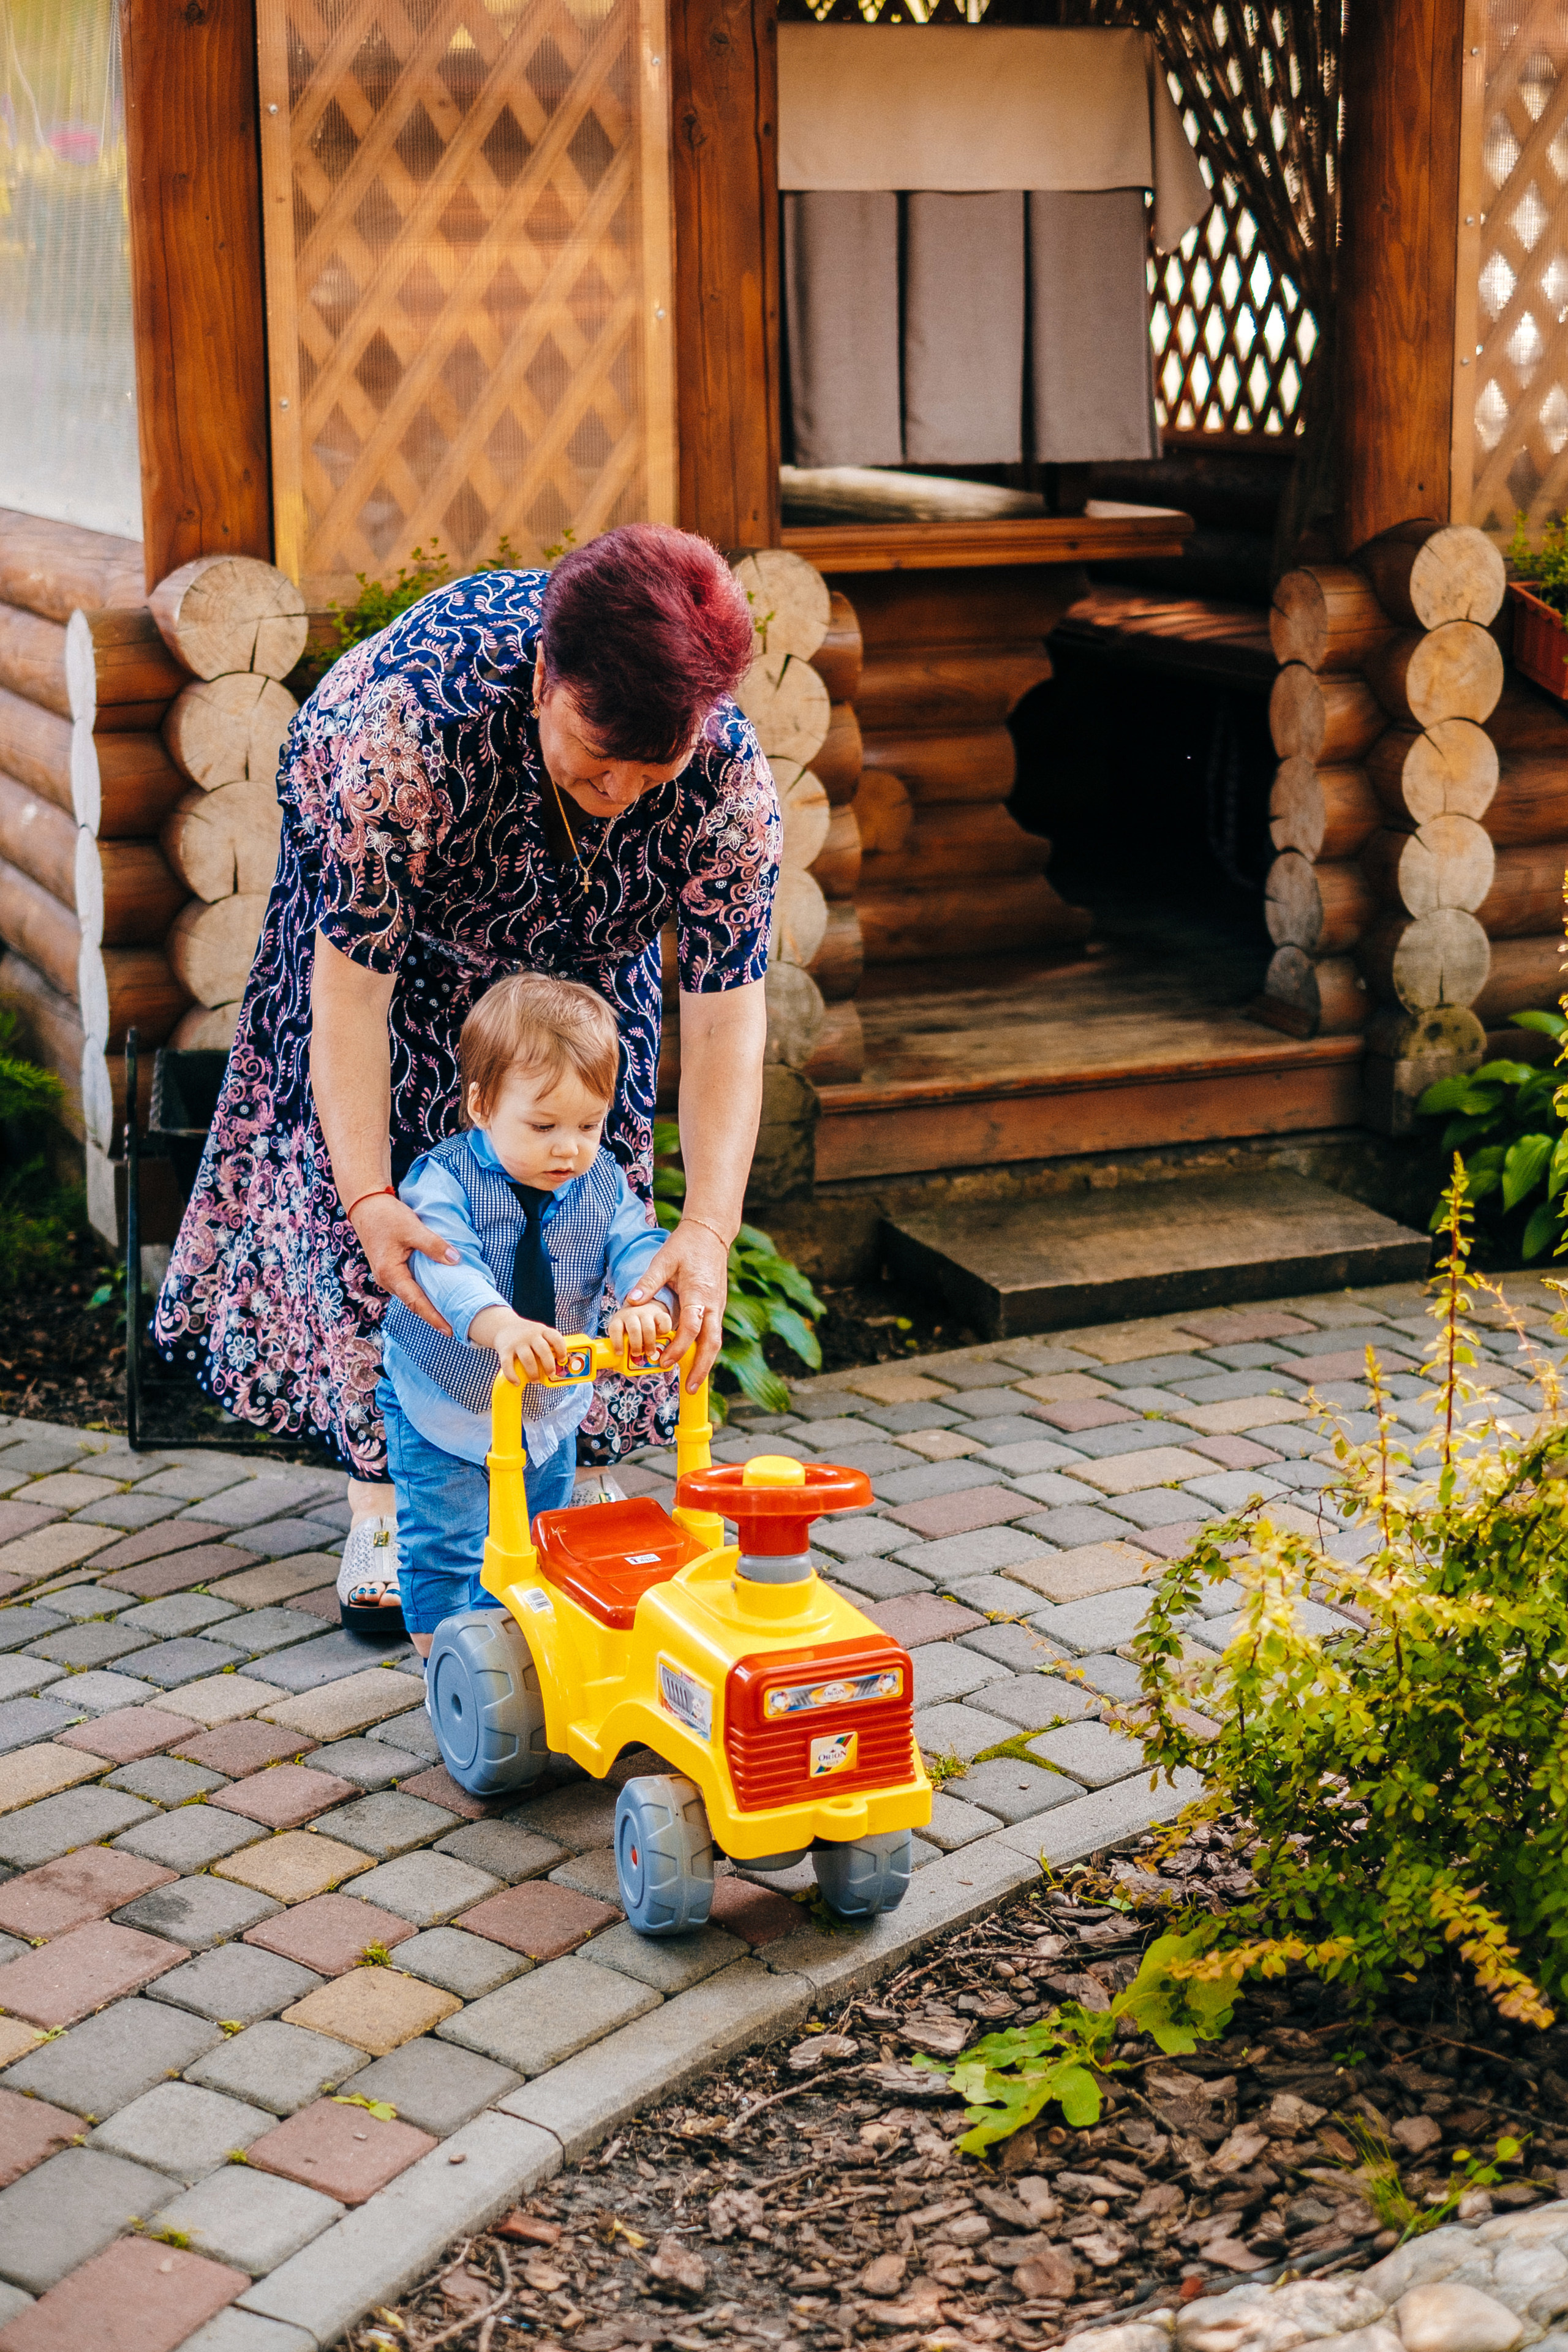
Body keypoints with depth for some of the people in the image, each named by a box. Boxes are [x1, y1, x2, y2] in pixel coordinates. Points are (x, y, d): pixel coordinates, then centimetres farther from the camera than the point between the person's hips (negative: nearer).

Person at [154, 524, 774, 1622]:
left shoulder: (731, 773, -36)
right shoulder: (411, 717, -46)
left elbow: (725, 1007, -34)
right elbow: (352, 980, -41)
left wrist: (709, 1230, -45)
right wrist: (368, 1199, -49)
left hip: (581, 935, 3)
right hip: (384, 887, -3)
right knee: (378, 1154, -7)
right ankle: (383, 1498, 3)